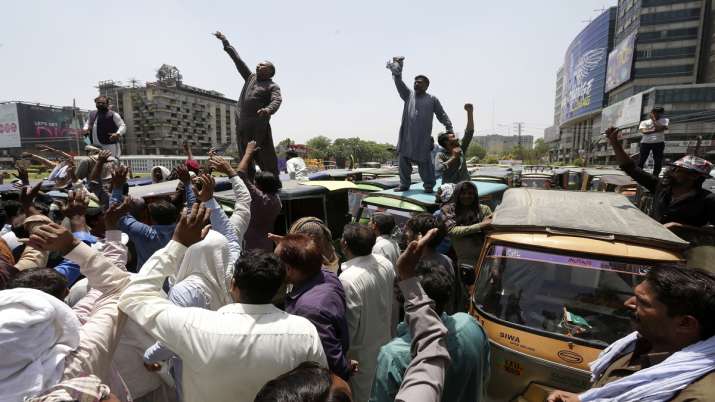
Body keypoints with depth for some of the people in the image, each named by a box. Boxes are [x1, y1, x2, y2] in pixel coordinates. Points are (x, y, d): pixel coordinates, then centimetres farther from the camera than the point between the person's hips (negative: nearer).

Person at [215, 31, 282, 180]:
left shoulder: (273, 86, 2)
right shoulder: (251, 77, 21)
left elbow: (277, 101, -17)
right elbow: (237, 59, 26)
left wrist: (268, 109, -38)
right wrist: (225, 41, 30)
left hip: (260, 126, -7)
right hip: (243, 126, 7)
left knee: (267, 159, -7)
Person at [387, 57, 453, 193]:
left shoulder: (432, 99, 9)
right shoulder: (408, 95, 15)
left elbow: (442, 115, 12)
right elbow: (399, 81, 7)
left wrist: (449, 128, 3)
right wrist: (397, 65, -1)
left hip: (423, 137, -3)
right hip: (407, 136, 3)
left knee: (424, 162, -3)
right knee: (404, 159, 5)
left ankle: (429, 185, 7)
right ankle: (404, 184, 17)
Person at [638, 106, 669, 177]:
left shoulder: (664, 120, 13)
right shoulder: (644, 122, 13)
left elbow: (660, 128, -7)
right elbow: (644, 131, -4)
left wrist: (653, 120, 1)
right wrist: (655, 130, -10)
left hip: (658, 142, 1)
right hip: (645, 142, 0)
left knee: (658, 160, -2)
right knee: (642, 159, -3)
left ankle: (655, 176, 3)